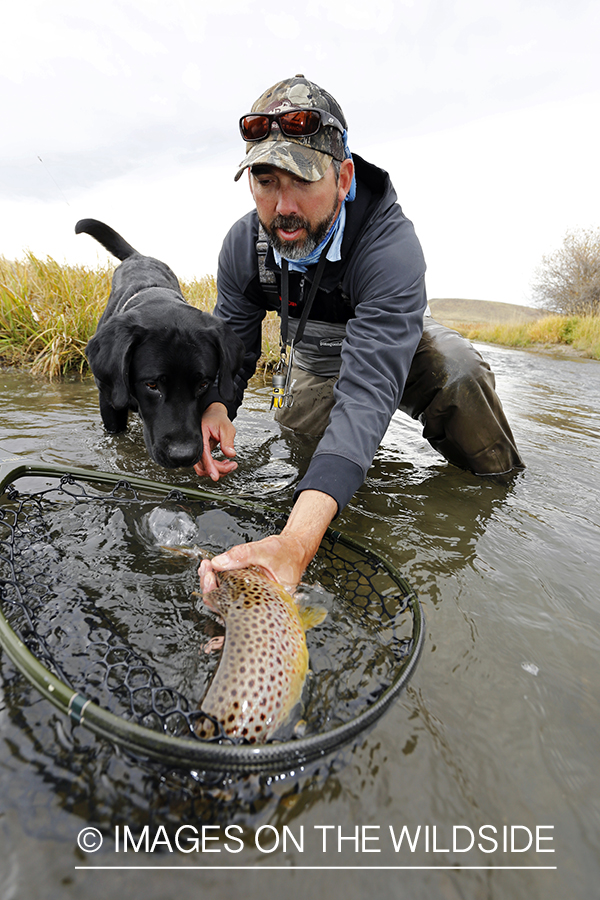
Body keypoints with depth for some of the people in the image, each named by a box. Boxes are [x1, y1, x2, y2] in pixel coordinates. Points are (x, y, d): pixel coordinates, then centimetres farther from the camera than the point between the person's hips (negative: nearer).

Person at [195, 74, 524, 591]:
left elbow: (369, 388, -51)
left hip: (394, 344, -4)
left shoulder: (391, 245, -38)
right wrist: (214, 405, -38)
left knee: (455, 370, -33)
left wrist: (298, 541, -64)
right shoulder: (243, 245, -20)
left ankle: (504, 493, -8)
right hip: (313, 360, 5)